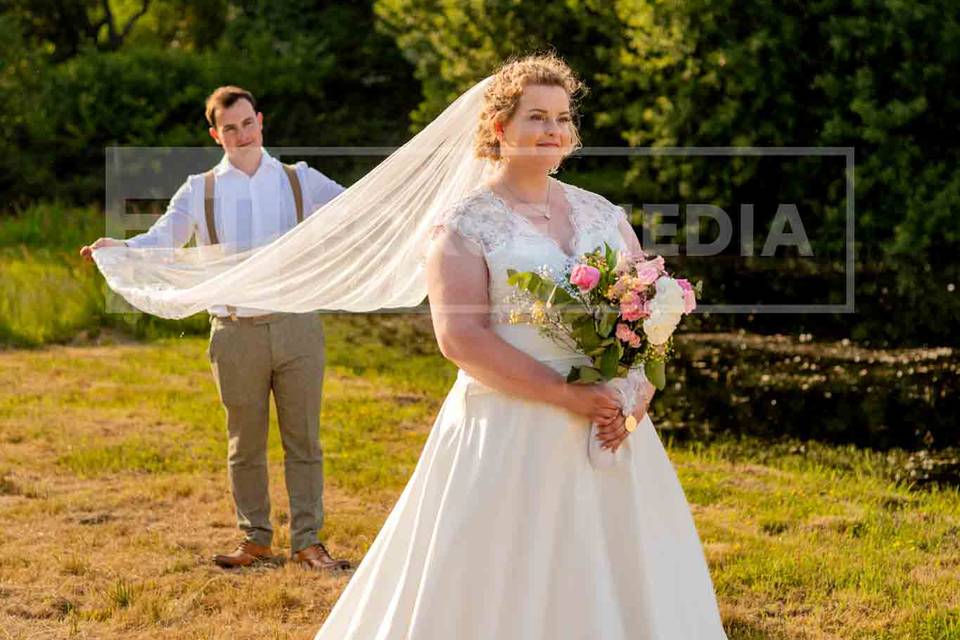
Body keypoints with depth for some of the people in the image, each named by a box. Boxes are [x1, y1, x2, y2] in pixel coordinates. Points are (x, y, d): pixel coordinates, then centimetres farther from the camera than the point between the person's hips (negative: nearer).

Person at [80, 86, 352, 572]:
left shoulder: (301, 181, 7)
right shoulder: (200, 191, 6)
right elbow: (162, 238, -3)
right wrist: (118, 247, -23)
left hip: (296, 325, 0)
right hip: (236, 332, 0)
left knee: (303, 439, 3)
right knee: (245, 445, 8)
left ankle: (307, 542, 11)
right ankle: (255, 540, 20)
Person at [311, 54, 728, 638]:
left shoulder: (604, 215, 12)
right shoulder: (465, 226, -4)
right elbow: (460, 336, -14)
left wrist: (636, 394, -8)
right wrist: (566, 395, -18)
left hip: (612, 428, 5)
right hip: (511, 432, -5)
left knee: (622, 577, 8)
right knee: (506, 588, -1)